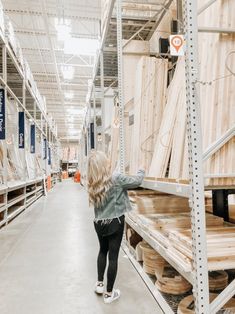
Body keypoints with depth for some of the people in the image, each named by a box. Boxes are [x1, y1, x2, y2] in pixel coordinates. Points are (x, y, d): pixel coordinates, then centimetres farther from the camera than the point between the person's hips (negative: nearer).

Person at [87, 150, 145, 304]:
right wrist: (141, 171, 8)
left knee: (103, 251, 25)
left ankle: (100, 284, 36)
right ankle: (109, 293, 20)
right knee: (113, 256, 7)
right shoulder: (116, 178, -19)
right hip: (115, 223, -5)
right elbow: (137, 181, -9)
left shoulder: (93, 183, -3)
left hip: (99, 223, 5)